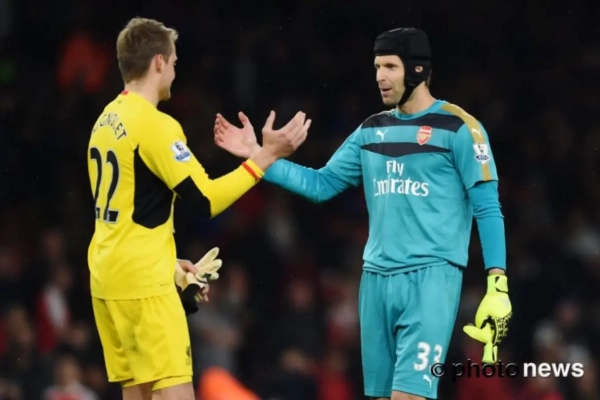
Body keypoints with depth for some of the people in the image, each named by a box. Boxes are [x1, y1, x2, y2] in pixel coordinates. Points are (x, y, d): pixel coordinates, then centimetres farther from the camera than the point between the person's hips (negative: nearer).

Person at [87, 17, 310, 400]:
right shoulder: (155, 125, -15)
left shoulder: (107, 120, 12)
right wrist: (266, 156, -14)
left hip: (108, 276, 9)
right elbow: (206, 200, -17)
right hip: (143, 282, -9)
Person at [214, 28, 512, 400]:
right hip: (377, 279, 6)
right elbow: (322, 185, 15)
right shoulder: (372, 130, 14)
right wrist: (257, 156, 7)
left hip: (431, 277, -6)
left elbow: (488, 209, -7)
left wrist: (498, 284, -14)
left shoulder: (457, 128, -5)